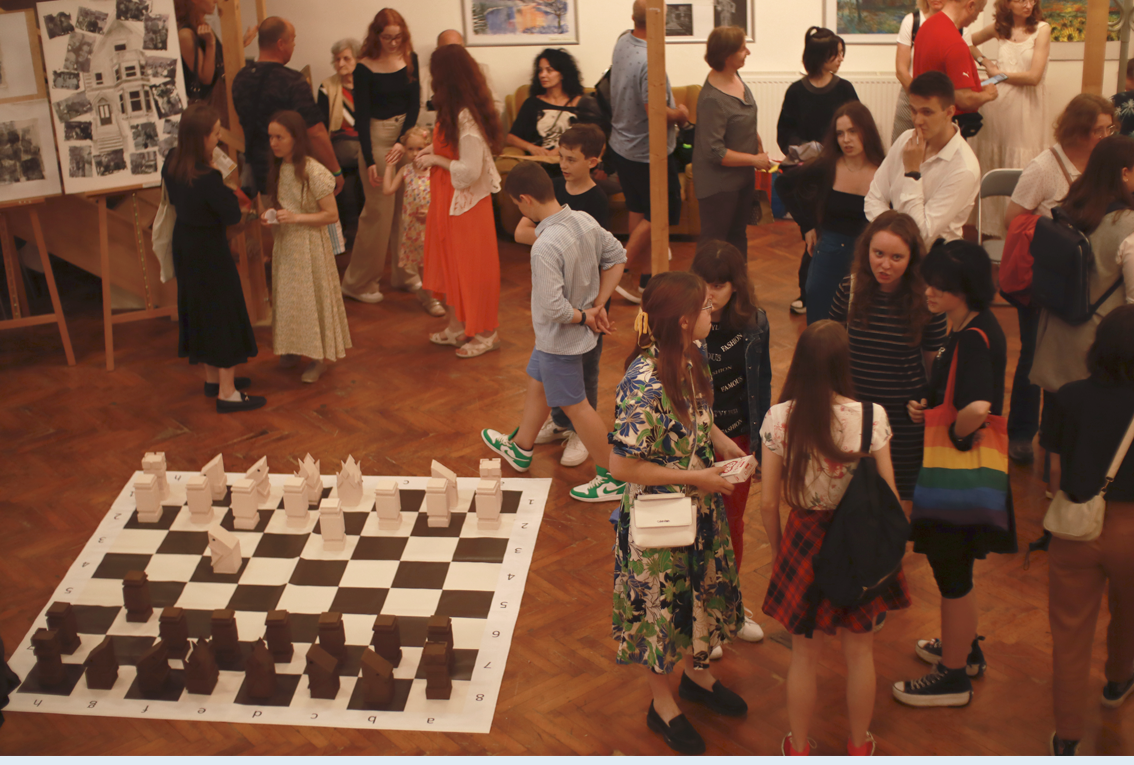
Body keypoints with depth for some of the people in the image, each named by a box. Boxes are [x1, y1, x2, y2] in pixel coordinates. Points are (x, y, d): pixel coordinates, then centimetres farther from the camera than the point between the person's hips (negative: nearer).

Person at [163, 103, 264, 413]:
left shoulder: (172, 163, -6)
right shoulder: (208, 178, -31)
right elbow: (233, 216, -22)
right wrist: (226, 188, -10)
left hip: (185, 245, 9)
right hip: (210, 252, -9)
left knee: (201, 311, 22)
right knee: (224, 315, 4)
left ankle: (213, 377, 38)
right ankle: (227, 393, 12)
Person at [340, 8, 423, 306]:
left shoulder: (410, 60, 1)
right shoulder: (364, 68, -10)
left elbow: (415, 103, -1)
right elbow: (361, 116, -10)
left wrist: (403, 141, -14)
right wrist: (369, 161, -14)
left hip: (407, 136, 4)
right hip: (377, 138, -4)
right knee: (379, 210, -2)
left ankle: (404, 275, 23)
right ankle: (358, 282, 9)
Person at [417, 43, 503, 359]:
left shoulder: (466, 116, -24)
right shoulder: (456, 111, 5)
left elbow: (469, 170, -26)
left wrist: (437, 160, -15)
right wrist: (435, 150, 6)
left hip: (466, 202, -10)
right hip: (449, 200, 10)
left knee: (472, 267, 2)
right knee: (450, 264, 17)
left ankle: (485, 334, 16)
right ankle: (458, 327, 30)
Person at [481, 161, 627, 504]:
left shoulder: (545, 247, -33)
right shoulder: (584, 220, -7)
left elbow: (552, 308, -35)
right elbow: (617, 257, 5)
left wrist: (583, 316, -16)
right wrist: (599, 305, 4)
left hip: (561, 340, -9)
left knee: (575, 406, 8)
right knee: (537, 383, 27)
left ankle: (613, 478, 21)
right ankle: (520, 448, 49)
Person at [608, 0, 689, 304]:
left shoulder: (622, 42, -1)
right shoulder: (650, 62, -29)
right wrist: (680, 114, -10)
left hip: (621, 146, 9)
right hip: (648, 153, -9)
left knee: (639, 211, 17)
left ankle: (645, 279, 26)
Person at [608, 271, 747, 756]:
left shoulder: (692, 358, -6)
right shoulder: (644, 384, -31)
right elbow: (622, 465, -27)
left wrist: (721, 440, -6)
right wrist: (694, 477, -21)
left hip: (699, 506, 8)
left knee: (703, 588, 24)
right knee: (661, 602, 12)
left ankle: (696, 671, 50)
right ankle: (662, 703, 34)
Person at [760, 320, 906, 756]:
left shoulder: (778, 419, -16)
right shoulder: (871, 417, -18)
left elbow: (768, 502, -9)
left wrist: (779, 550, 8)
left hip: (804, 539, 0)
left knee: (804, 655, 18)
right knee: (859, 652, 21)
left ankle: (798, 750, 35)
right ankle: (859, 747, 40)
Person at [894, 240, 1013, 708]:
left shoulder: (974, 339, -26)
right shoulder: (974, 328, 4)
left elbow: (976, 409, -42)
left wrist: (952, 436, -22)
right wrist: (926, 407, 2)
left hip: (962, 473, -10)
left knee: (951, 569, 6)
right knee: (950, 563, 25)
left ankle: (953, 677, 23)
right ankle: (964, 647, 45)